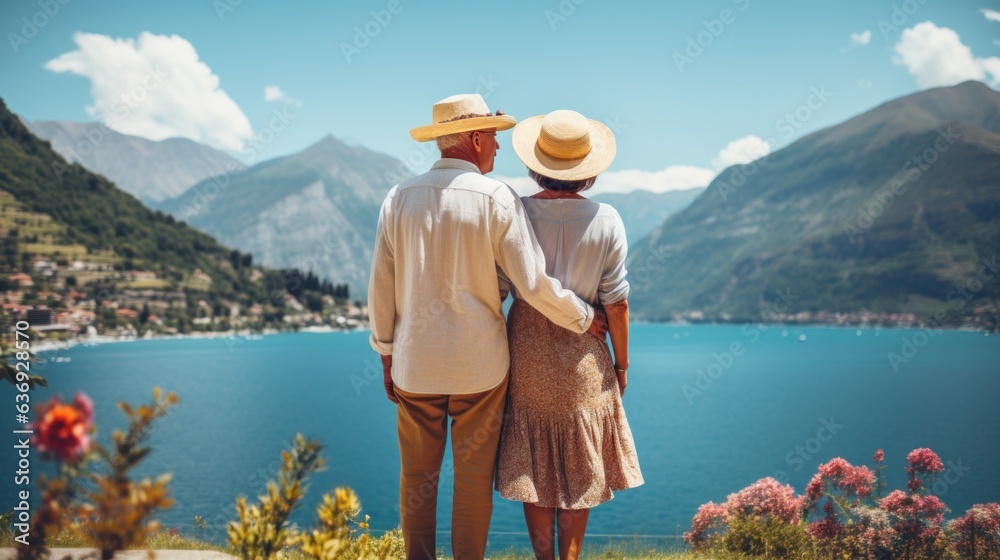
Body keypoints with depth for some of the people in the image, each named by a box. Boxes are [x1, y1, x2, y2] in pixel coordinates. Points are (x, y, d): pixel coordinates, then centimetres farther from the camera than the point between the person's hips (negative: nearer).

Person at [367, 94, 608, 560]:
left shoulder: (400, 197, 0)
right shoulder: (496, 197, -10)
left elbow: (380, 286, 2)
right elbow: (533, 282, -12)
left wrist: (386, 352, 12)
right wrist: (583, 319, 3)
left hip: (415, 364, 3)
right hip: (478, 365, -2)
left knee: (417, 475, 15)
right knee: (474, 477, 11)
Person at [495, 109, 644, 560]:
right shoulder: (606, 220, -10)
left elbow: (496, 289, -7)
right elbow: (616, 302, -7)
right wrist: (621, 364, 6)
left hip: (527, 352, 0)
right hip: (582, 355, 0)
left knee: (533, 468, 13)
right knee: (579, 468, 14)